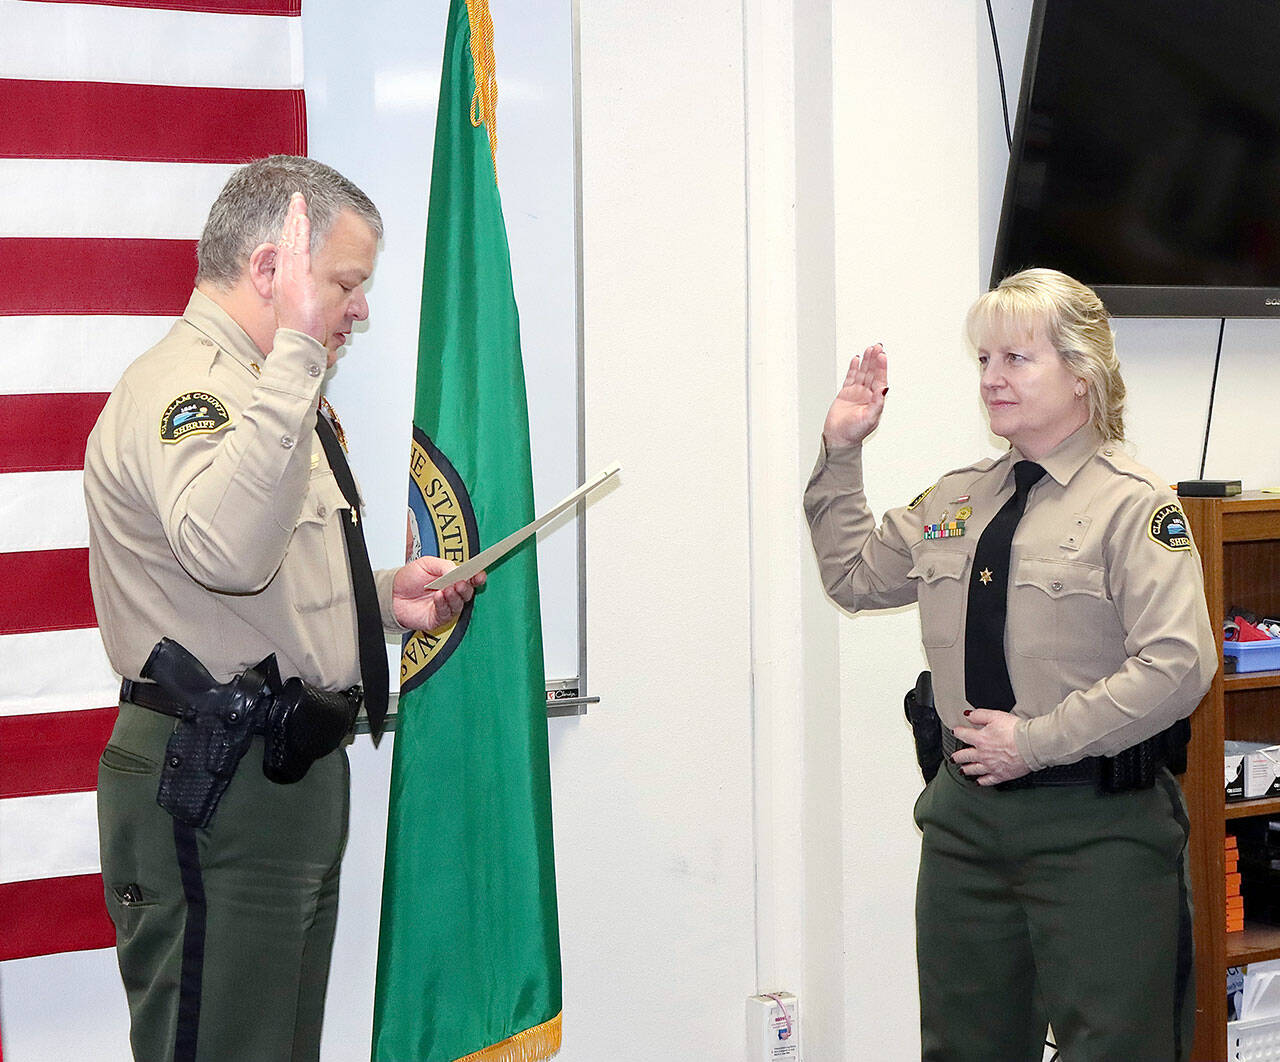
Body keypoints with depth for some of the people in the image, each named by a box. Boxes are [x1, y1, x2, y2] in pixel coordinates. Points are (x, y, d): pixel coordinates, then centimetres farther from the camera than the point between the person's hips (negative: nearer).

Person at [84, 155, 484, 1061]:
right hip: (213, 789, -11)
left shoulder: (261, 389, 21)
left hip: (296, 774, 11)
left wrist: (382, 599, 14)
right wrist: (296, 350, -38)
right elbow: (225, 550, -37)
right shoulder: (181, 388, -14)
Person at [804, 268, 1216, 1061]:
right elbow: (854, 574, 25)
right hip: (967, 813, 7)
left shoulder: (1134, 506, -10)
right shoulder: (955, 502, 12)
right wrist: (841, 452, 15)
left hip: (1095, 824, -6)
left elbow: (1178, 665, -18)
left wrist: (1036, 741, -18)